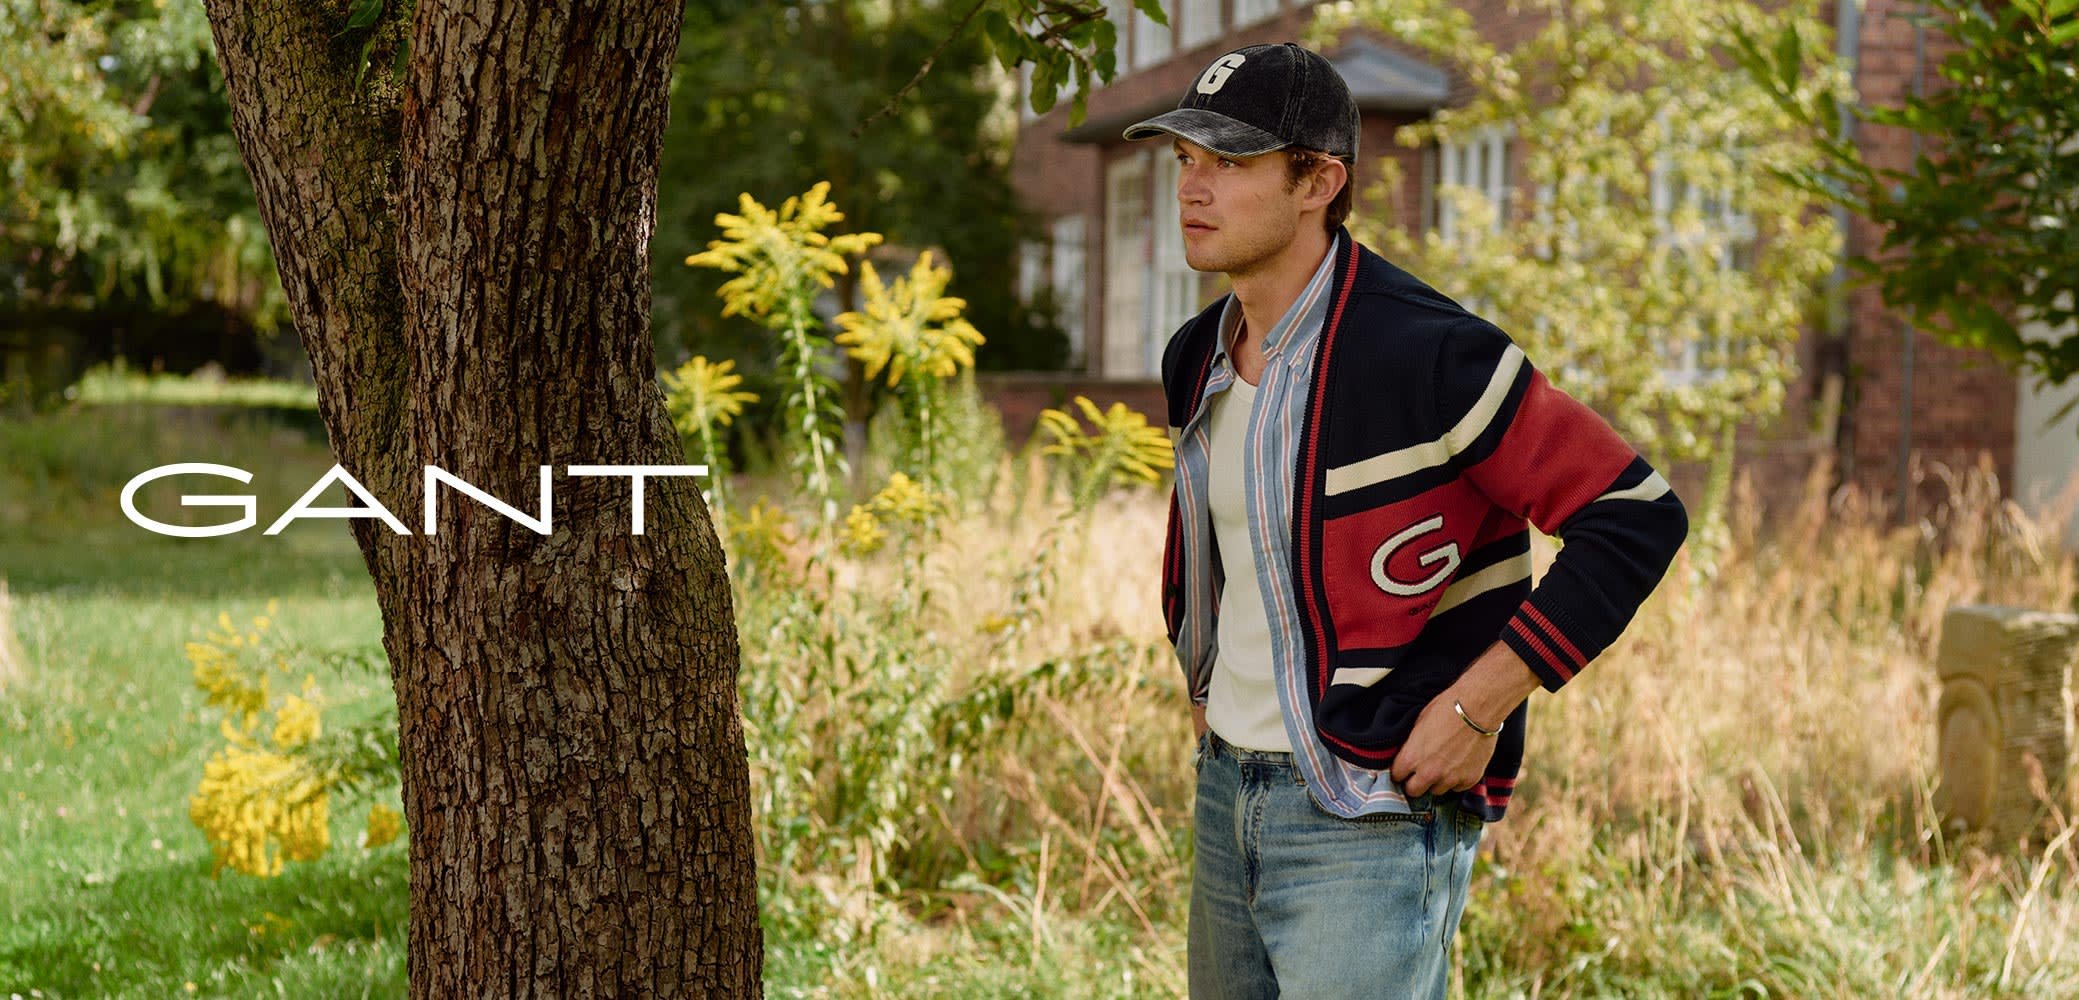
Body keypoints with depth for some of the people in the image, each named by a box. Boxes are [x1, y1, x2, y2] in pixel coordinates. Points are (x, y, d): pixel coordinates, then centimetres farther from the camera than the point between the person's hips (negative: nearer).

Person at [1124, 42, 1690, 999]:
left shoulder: (1425, 353, -19)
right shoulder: (1196, 359, 6)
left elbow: (1637, 517, -20)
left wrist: (1476, 706, -19)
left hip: (1374, 812, -8)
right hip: (1227, 790, 8)